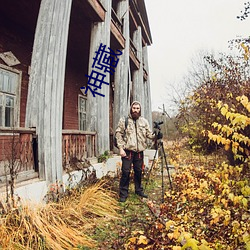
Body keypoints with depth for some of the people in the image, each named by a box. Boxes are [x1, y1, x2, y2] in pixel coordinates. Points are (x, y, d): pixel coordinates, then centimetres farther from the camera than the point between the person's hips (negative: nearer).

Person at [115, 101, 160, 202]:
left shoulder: (144, 121, 9)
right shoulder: (124, 120, -2)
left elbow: (149, 134, 5)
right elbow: (118, 134, -4)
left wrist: (155, 136, -17)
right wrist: (121, 148, -11)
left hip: (139, 151, 4)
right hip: (128, 151, -3)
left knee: (138, 171, 15)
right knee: (126, 172, -1)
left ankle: (139, 190, 32)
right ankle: (123, 194, 11)